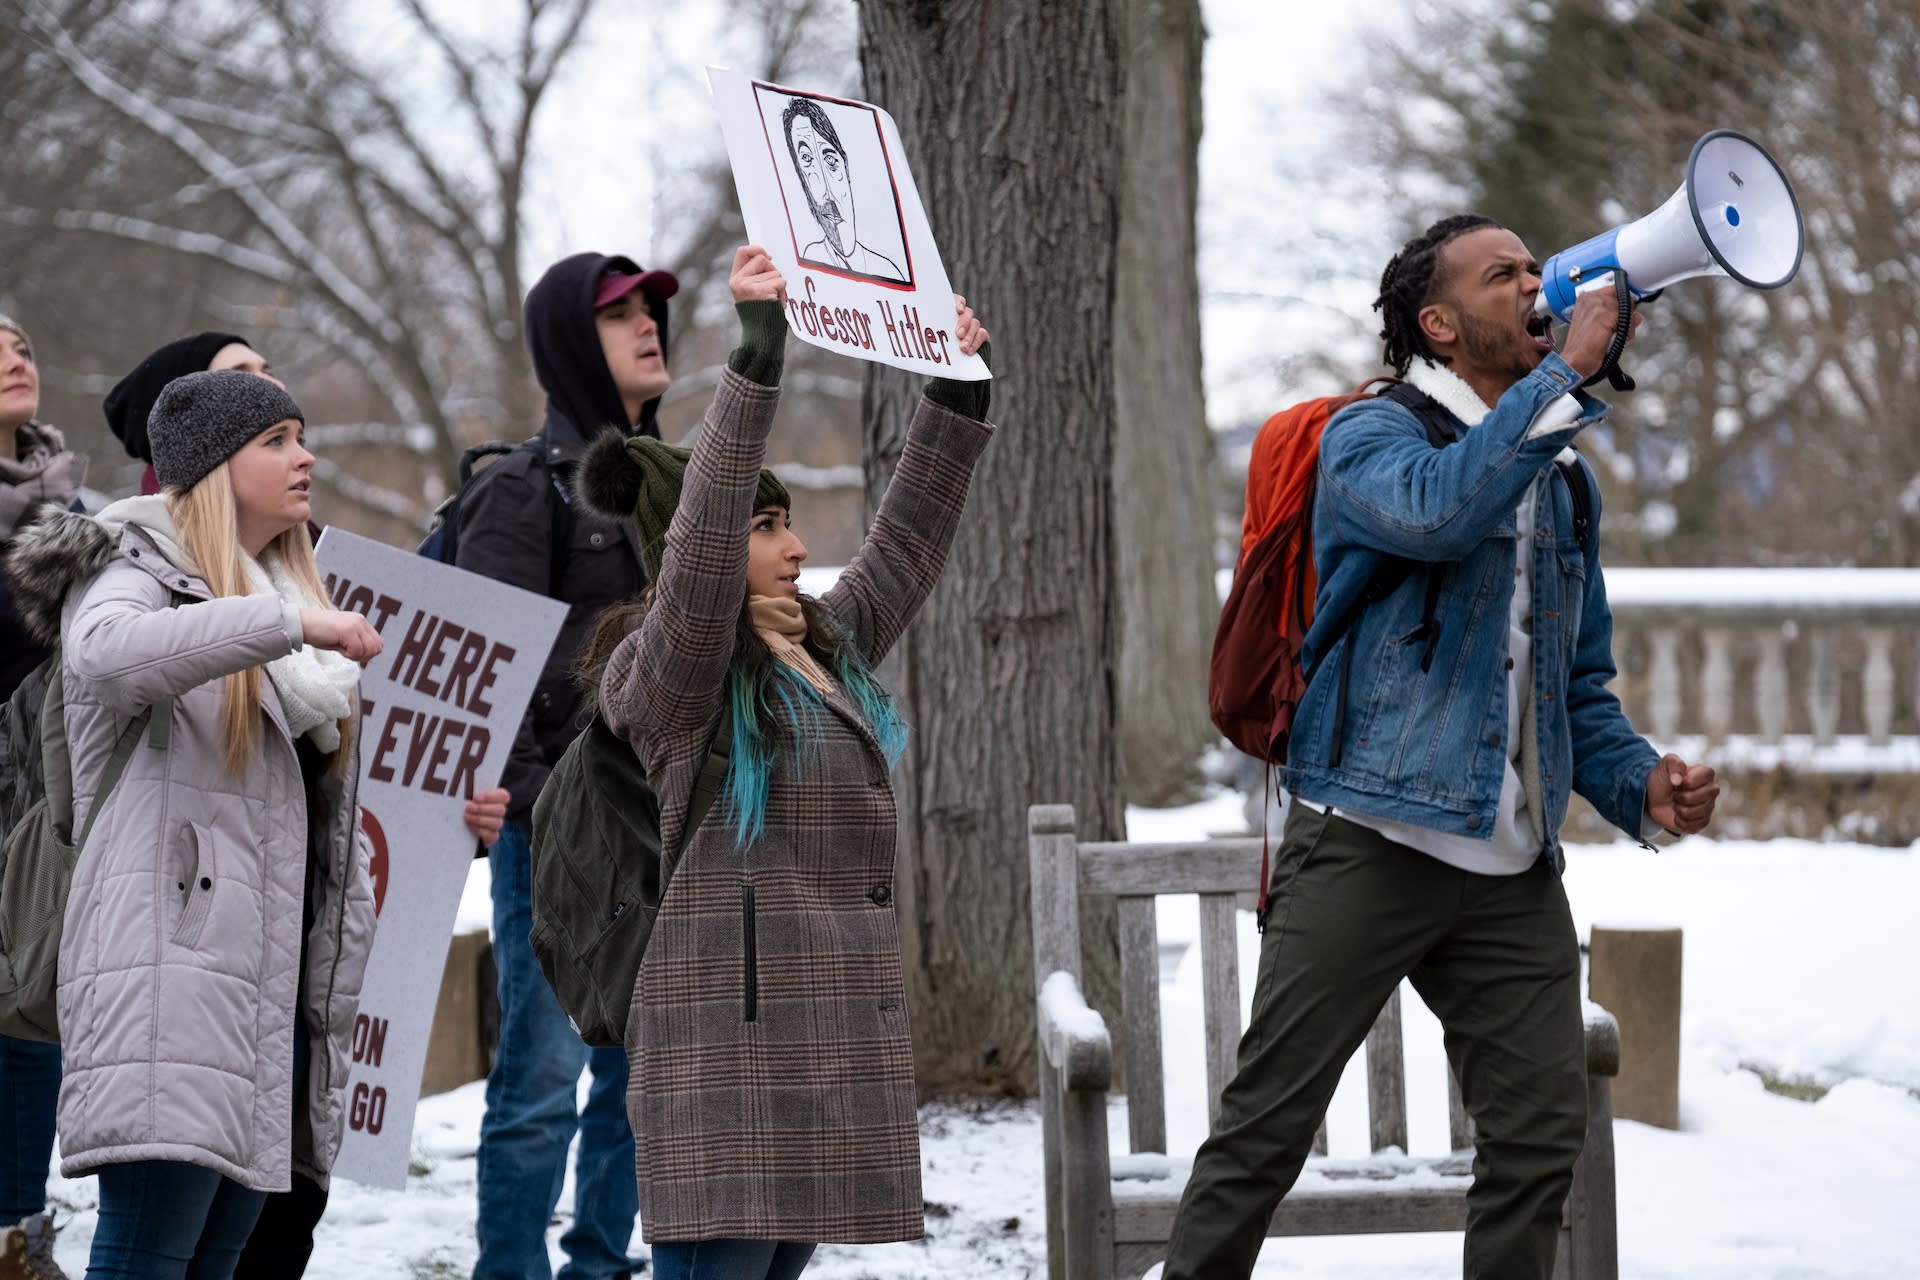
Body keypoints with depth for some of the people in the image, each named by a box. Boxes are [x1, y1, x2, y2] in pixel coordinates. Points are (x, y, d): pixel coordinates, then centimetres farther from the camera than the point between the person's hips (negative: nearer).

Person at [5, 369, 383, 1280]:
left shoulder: (292, 587, 23)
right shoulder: (144, 572, -1)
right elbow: (107, 651, -28)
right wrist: (287, 621, -28)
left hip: (276, 975, 8)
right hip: (172, 957, -8)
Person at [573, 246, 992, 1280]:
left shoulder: (823, 650, 18)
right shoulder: (669, 671, -7)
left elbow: (904, 546, 28)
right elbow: (701, 543, -22)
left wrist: (957, 399, 24)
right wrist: (757, 357, -26)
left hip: (828, 1046, 9)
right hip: (731, 1049, -8)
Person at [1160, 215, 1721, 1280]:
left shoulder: (1563, 482, 19)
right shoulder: (1371, 436, -2)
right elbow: (1439, 511, -27)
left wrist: (1641, 784, 4)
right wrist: (1567, 375, -22)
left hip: (1514, 871, 6)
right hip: (1368, 844, -6)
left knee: (1541, 1133, 3)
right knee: (1269, 1121, -5)